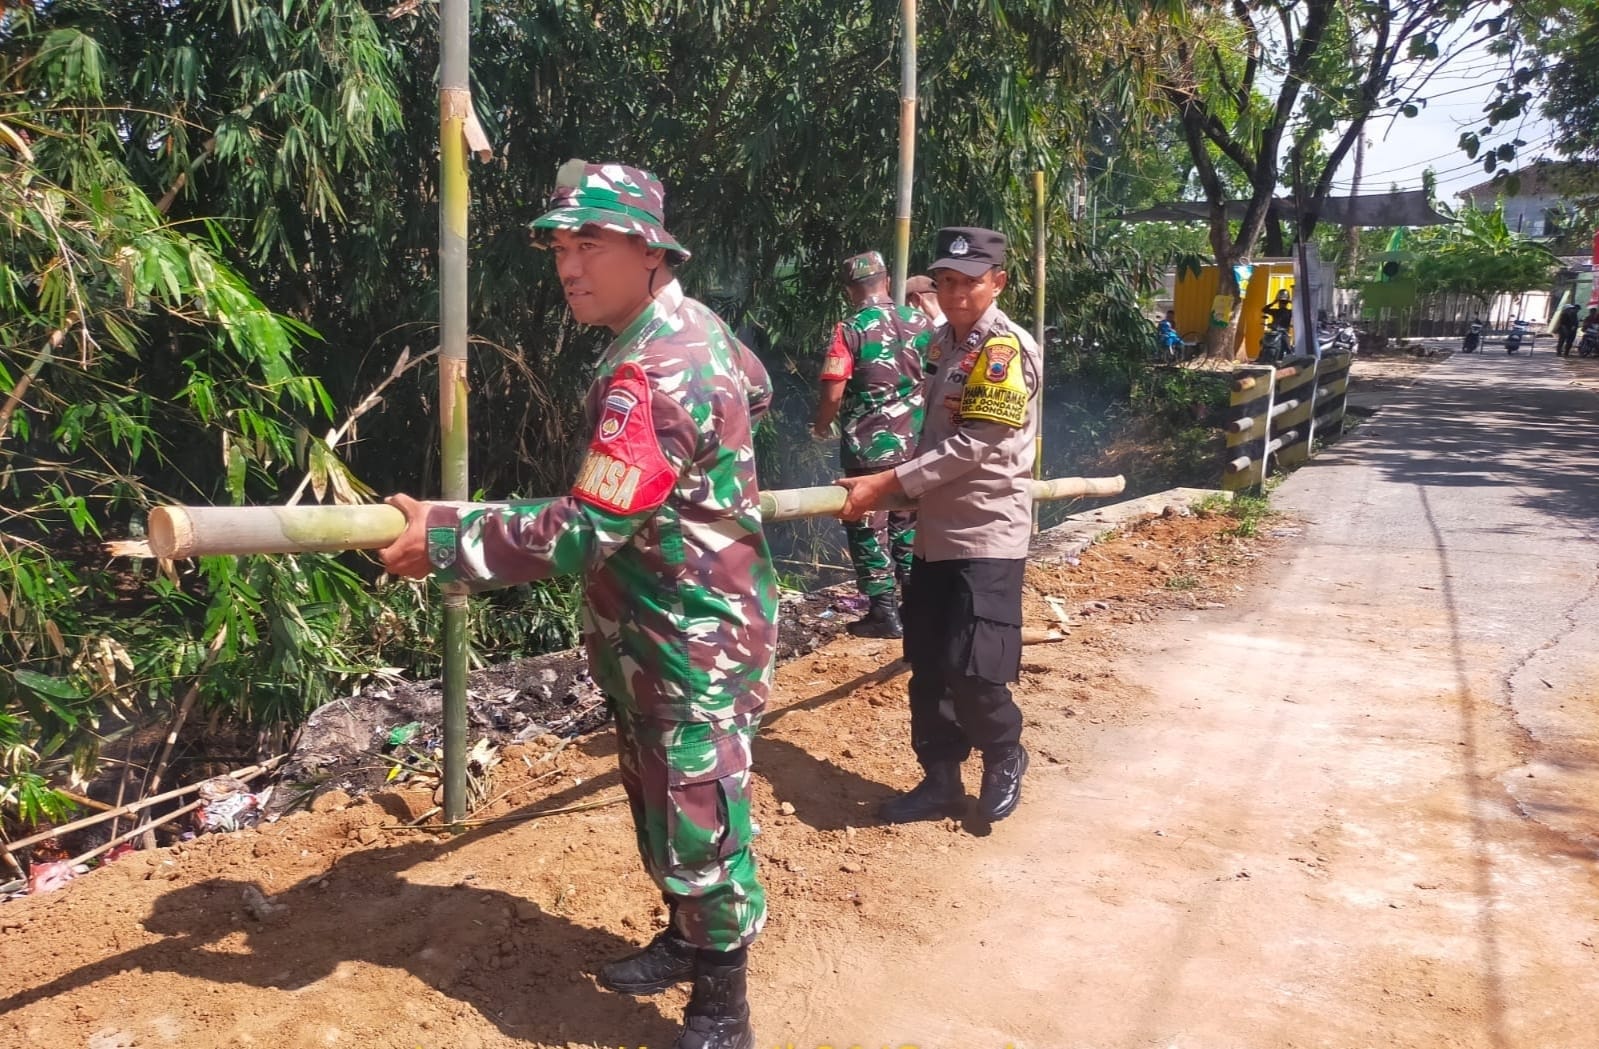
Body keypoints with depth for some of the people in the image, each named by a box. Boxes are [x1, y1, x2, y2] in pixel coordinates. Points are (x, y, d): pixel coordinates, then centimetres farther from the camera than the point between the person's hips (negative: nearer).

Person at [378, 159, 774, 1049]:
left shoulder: (654, 376, -27)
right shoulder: (695, 325, 5)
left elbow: (582, 533, -29)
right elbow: (754, 388, 27)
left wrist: (444, 540, -22)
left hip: (694, 644, -10)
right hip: (659, 634, 10)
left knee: (699, 827, 2)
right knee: (661, 806, 23)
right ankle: (688, 942, 43)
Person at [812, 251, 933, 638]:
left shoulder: (850, 331, -12)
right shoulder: (922, 324, 2)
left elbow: (833, 393, -16)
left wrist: (821, 426, 2)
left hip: (870, 447, -5)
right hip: (916, 445, 5)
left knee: (868, 529, 5)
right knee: (909, 526, 17)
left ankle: (883, 612, 6)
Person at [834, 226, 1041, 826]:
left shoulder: (1007, 348, -13)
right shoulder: (945, 344, 13)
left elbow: (974, 445, -20)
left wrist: (886, 484, -22)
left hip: (986, 537, -8)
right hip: (935, 533, 8)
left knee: (972, 670, -8)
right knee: (928, 669, 11)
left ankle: (1004, 760, 19)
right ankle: (940, 779, 24)